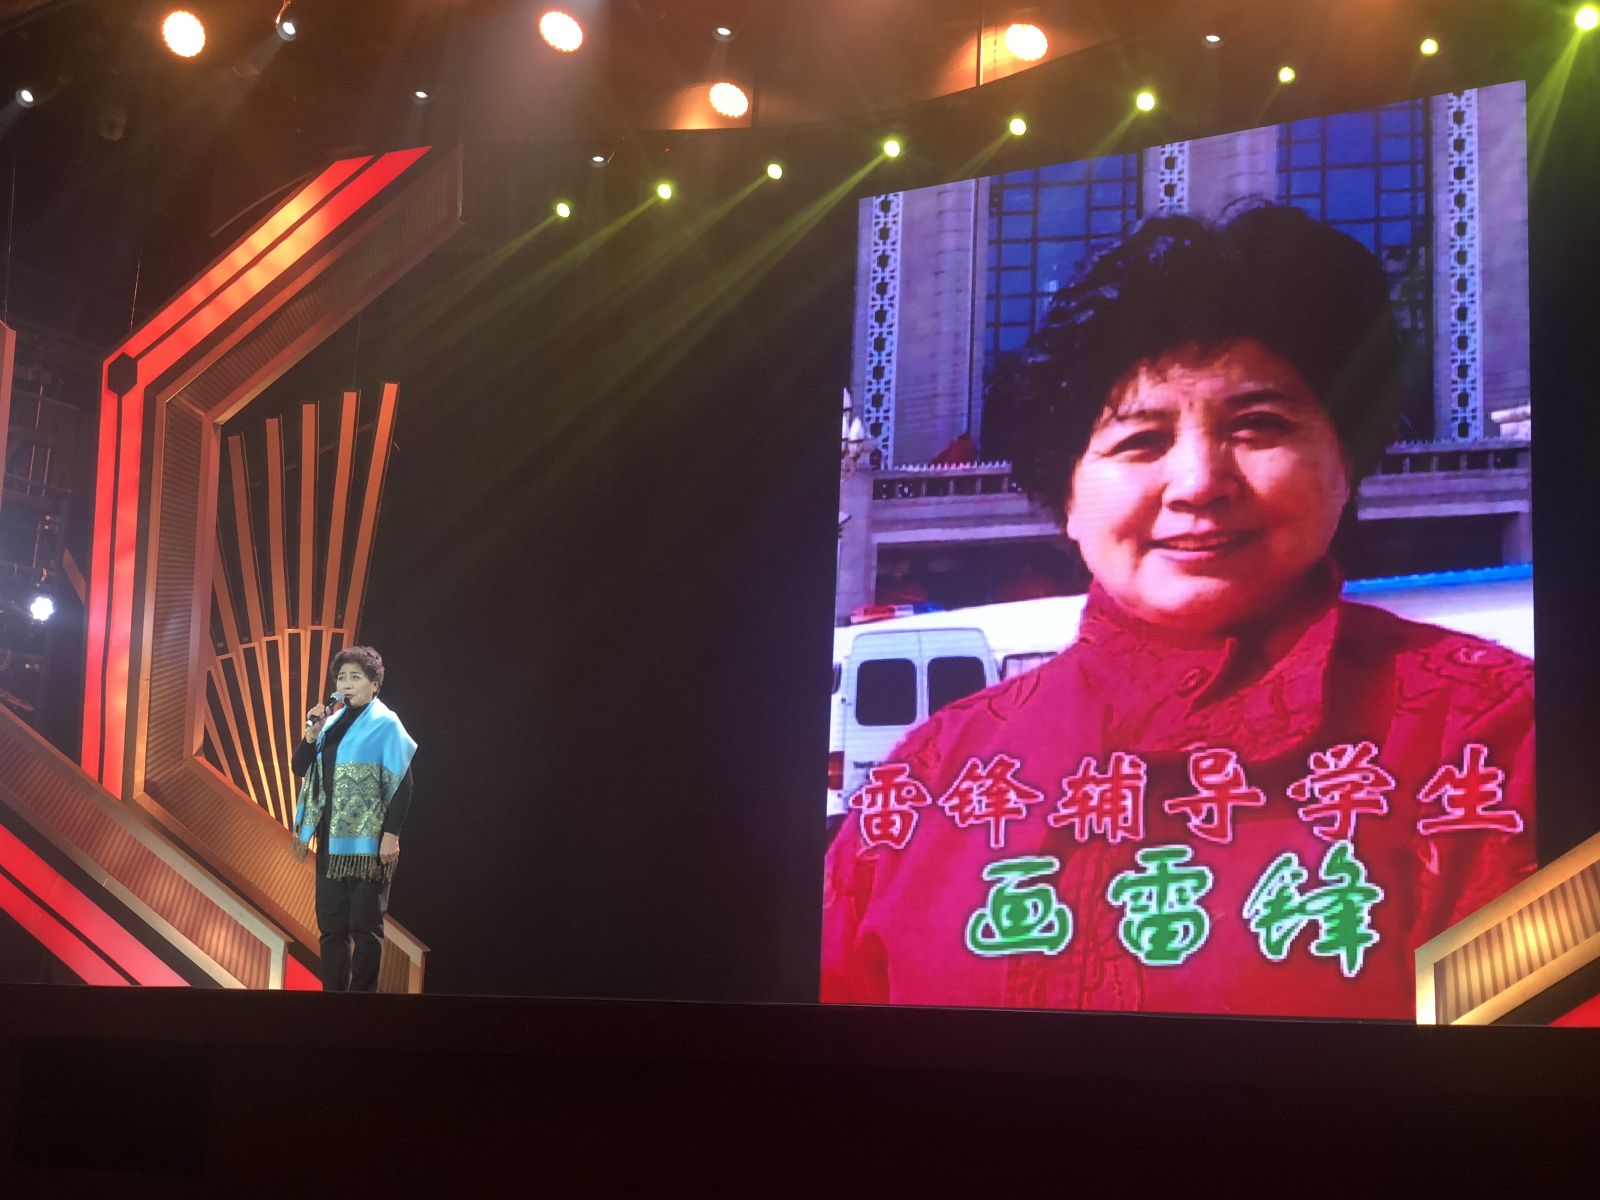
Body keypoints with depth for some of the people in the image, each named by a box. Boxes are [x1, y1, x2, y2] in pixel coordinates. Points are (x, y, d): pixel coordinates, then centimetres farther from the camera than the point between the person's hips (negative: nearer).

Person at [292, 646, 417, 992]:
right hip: (330, 838, 6)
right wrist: (312, 734, -2)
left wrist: (391, 834, -17)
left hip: (366, 843, -6)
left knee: (364, 926, -3)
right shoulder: (333, 722, 13)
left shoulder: (384, 724, -5)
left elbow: (402, 783, -10)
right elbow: (301, 768, 15)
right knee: (331, 926, 7)